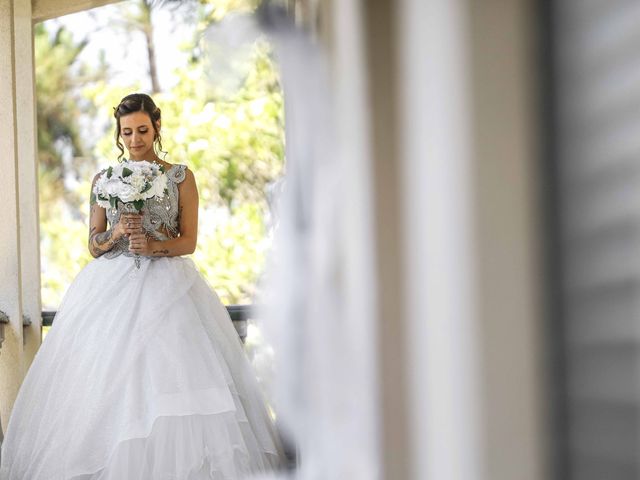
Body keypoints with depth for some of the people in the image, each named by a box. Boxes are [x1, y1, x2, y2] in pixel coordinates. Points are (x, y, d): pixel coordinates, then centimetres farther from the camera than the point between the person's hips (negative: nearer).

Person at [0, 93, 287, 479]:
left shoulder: (181, 177, 6)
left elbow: (190, 241, 3)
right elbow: (94, 245, 10)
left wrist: (155, 245, -15)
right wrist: (118, 233, -10)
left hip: (167, 285, -2)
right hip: (113, 286, 2)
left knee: (169, 372, -14)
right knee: (108, 377, -7)